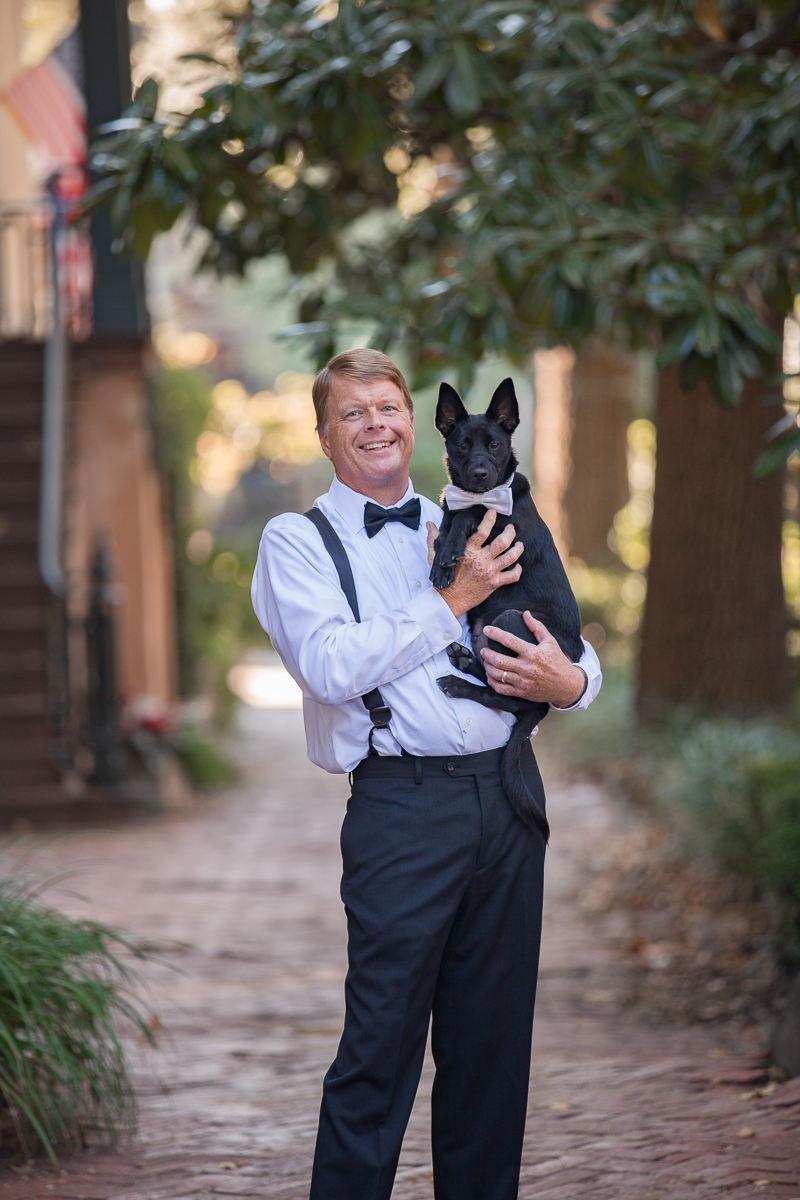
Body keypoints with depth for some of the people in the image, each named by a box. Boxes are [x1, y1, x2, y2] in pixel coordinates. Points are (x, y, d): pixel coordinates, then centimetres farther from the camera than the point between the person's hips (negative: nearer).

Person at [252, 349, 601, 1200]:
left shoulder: (465, 528, 18)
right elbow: (332, 666, -13)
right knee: (382, 1043, -5)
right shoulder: (296, 540, 5)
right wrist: (451, 600, -9)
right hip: (403, 803, -5)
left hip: (508, 794, 5)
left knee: (494, 1039, 9)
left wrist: (570, 681, -4)